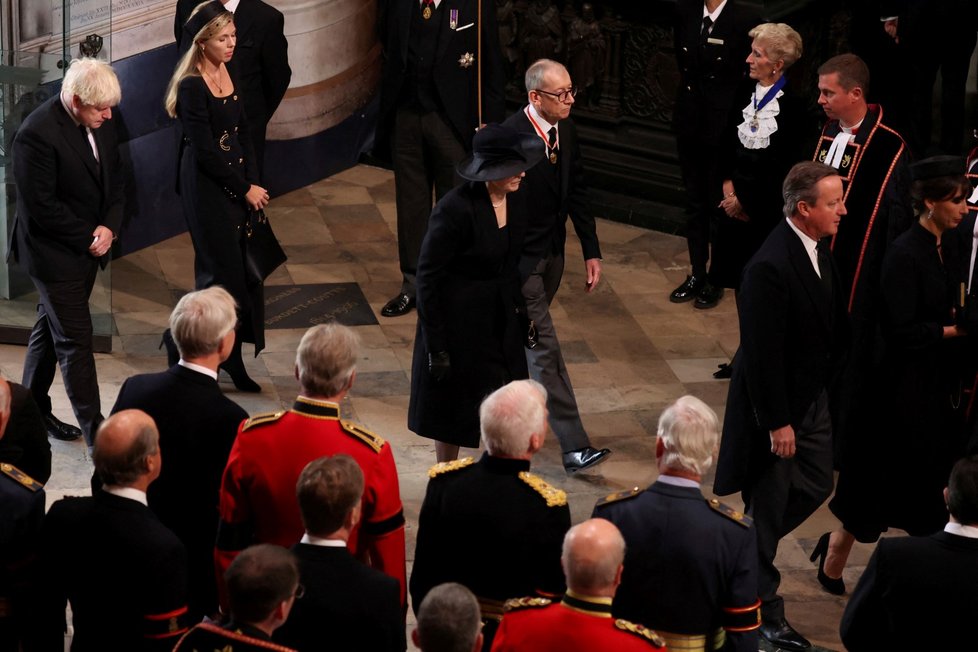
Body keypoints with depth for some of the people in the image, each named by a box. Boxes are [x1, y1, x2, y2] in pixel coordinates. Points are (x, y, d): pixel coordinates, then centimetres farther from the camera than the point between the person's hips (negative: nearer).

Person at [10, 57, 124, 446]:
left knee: (50, 327, 20)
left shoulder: (101, 123, -2)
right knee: (76, 340, -3)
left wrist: (109, 227, -7)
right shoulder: (37, 134, -26)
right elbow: (41, 206, -24)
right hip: (54, 253, -8)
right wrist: (88, 239, -16)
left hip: (90, 246, 8)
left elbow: (115, 179, 9)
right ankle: (94, 430, 3)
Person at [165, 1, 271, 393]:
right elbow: (205, 151, -17)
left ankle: (233, 366, 17)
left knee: (244, 271, 9)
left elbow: (243, 133, 10)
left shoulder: (229, 73, 7)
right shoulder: (192, 85, -17)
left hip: (237, 186, 8)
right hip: (206, 188, -7)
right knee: (221, 272, -3)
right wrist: (245, 190, -10)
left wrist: (253, 183, -1)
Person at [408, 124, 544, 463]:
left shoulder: (516, 199, -6)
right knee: (453, 407, 12)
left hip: (501, 320, 6)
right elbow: (428, 278, -20)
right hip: (459, 320, -6)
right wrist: (436, 344, -17)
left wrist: (521, 312, 12)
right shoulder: (455, 209, -27)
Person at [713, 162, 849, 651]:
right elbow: (762, 353, -25)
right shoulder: (770, 267, -28)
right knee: (768, 509, 6)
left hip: (812, 397, 9)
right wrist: (777, 423, -21)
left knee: (816, 486, 20)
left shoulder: (817, 251, 0)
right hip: (777, 406, -9)